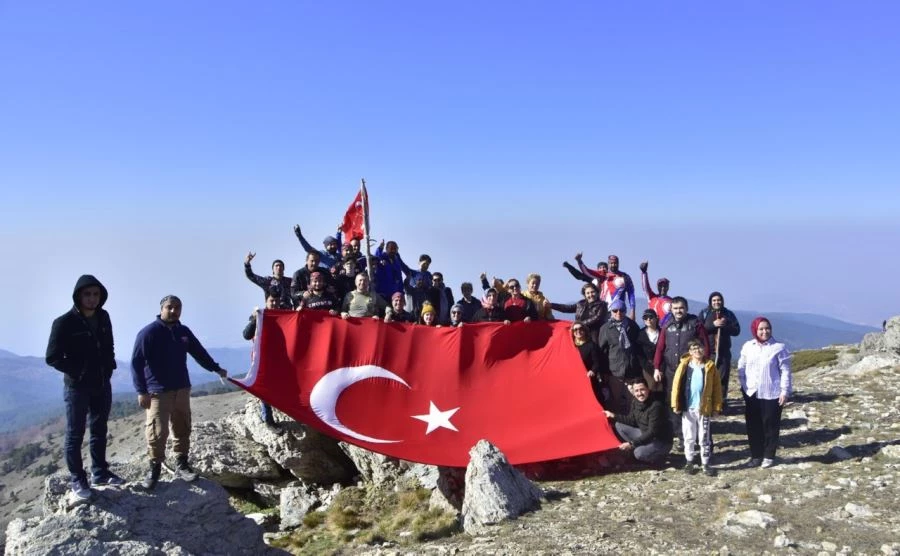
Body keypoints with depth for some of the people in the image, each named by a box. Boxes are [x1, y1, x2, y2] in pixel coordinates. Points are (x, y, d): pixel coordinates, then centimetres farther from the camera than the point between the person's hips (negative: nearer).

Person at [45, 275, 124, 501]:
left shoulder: (103, 318, 3)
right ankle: (77, 480, 12)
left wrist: (109, 367, 4)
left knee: (99, 431, 15)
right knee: (75, 435, 4)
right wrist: (77, 372, -14)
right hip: (77, 387, -6)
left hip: (102, 385, 6)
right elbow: (52, 357, -13)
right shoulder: (64, 322, -15)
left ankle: (100, 473, 27)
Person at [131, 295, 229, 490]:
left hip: (182, 389, 6)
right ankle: (154, 468, 6)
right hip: (157, 391, -6)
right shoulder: (148, 332, -7)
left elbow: (199, 352, 22)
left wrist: (216, 369, 18)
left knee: (183, 429, 10)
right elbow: (136, 362, -10)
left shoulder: (184, 332, 11)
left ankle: (181, 465, 20)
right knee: (157, 432, -8)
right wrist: (141, 391, -15)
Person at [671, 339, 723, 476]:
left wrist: (717, 407, -2)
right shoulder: (684, 365, -4)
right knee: (689, 437, 11)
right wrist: (675, 404, -8)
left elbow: (717, 388, 0)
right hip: (687, 408, 0)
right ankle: (689, 462, 24)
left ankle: (705, 464, 19)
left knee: (704, 438, 9)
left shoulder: (710, 366, -2)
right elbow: (676, 385, -4)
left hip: (704, 408, 0)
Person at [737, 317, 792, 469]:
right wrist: (743, 386, 3)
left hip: (772, 394, -3)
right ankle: (756, 455, 23)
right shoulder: (747, 346, 2)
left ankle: (769, 456, 21)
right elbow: (741, 368, 8)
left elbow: (785, 371, -7)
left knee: (770, 426, 6)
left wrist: (785, 391, -9)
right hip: (751, 394, 4)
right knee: (753, 426, 10)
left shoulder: (779, 347, -9)